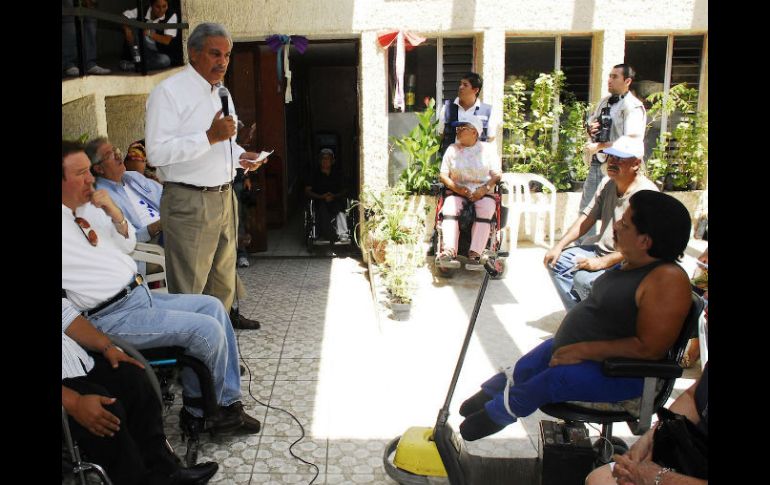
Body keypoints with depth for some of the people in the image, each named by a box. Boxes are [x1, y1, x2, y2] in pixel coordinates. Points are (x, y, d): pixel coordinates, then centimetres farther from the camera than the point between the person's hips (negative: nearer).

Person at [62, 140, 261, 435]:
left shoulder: (89, 206, 7)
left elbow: (127, 245, 16)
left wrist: (115, 214, -2)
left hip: (140, 293, 9)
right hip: (112, 317, -9)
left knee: (212, 307, 5)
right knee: (207, 330, -16)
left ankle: (227, 401, 11)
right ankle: (201, 410, 10)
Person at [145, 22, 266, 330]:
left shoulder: (222, 92, 14)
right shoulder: (169, 92, -13)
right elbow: (157, 153, -22)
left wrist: (241, 156, 5)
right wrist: (210, 136, -26)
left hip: (224, 197, 9)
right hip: (189, 202, -8)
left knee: (224, 268, 24)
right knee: (189, 282, -1)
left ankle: (226, 314, 43)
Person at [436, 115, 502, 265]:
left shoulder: (488, 149, 12)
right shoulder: (452, 149, 15)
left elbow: (496, 175, 5)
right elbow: (443, 175, 8)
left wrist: (485, 188, -16)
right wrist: (457, 187, -11)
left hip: (483, 193, -1)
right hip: (458, 192, 1)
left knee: (485, 210, -34)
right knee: (449, 208, -32)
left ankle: (475, 253, -40)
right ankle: (449, 251, -42)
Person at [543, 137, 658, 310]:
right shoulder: (608, 183, 2)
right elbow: (587, 218, 7)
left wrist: (600, 263, -25)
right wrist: (559, 246, 0)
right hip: (600, 249, 8)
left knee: (584, 279, -28)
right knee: (556, 262, 1)